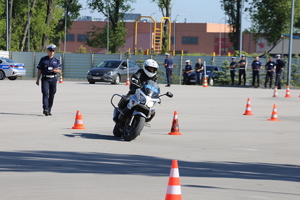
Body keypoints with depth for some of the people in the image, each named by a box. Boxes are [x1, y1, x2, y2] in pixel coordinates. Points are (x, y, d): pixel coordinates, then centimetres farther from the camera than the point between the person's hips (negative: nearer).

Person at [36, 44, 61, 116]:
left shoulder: (56, 60, 9)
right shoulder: (43, 59, 5)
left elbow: (59, 70, 8)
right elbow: (39, 70, 6)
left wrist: (55, 70, -16)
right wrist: (37, 80, 4)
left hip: (53, 79, 2)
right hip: (45, 79, -2)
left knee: (51, 95, 6)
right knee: (45, 93, -15)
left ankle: (49, 110, 15)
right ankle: (45, 109, -23)